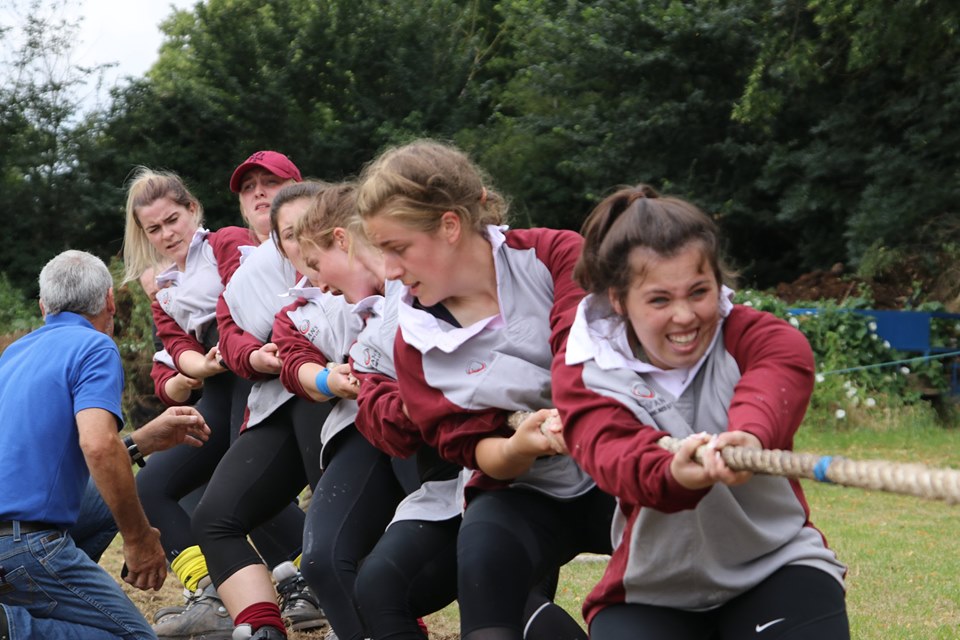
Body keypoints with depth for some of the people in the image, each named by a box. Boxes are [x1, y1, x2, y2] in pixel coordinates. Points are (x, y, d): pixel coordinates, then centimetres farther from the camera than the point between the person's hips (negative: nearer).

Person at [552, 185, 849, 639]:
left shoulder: (746, 335, -7)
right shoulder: (583, 374, -6)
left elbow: (785, 362, -32)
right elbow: (614, 453, -26)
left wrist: (750, 434, -56)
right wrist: (673, 474, -51)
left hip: (778, 569, 0)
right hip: (651, 593, 1)